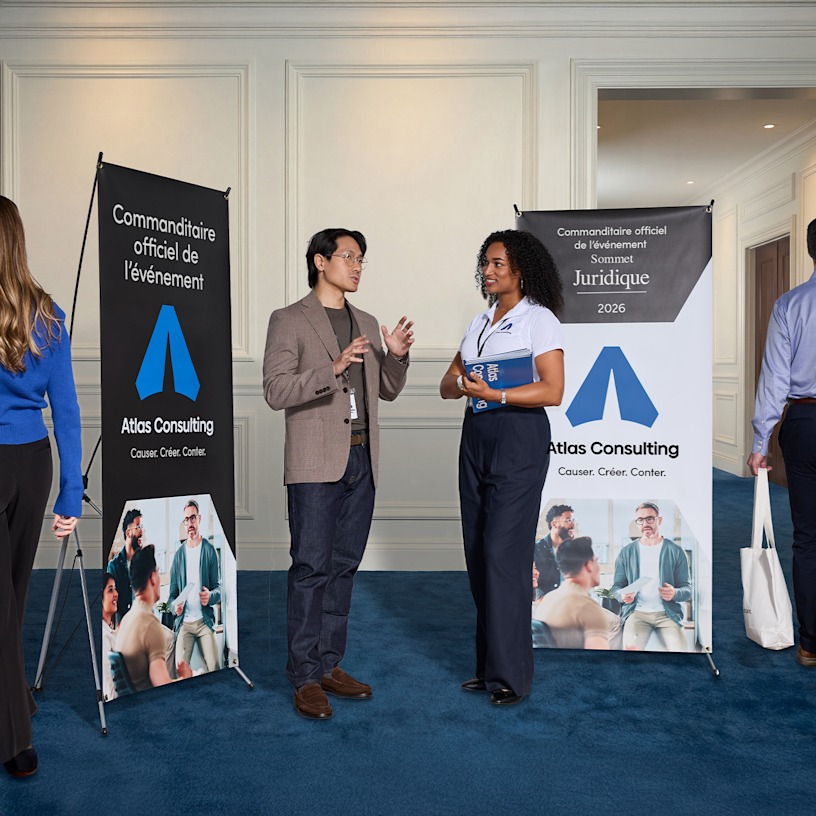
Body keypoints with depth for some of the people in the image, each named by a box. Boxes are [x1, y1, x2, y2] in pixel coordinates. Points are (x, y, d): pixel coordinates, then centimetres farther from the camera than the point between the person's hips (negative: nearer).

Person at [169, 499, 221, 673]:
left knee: (214, 665, -18)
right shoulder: (178, 554, 8)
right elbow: (172, 593, 10)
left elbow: (218, 589, 4)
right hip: (184, 621, 1)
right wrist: (175, 607, -12)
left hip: (205, 620, -1)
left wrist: (210, 596, -19)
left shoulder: (210, 550, 3)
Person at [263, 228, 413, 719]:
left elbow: (386, 391, 19)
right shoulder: (290, 321, -1)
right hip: (316, 463, -6)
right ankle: (305, 678, 6)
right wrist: (332, 368, -22)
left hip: (361, 462, 6)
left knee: (344, 567, 11)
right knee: (311, 568, -4)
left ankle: (330, 665, 21)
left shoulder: (366, 323, 17)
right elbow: (276, 391, -11)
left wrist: (398, 355, 0)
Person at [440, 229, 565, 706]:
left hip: (519, 437, -7)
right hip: (476, 436, 7)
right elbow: (447, 384, 13)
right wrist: (462, 384, -10)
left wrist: (495, 394, -22)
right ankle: (489, 665, 18)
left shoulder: (539, 318, -4)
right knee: (477, 552, 7)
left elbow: (552, 391, -14)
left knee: (503, 552, -9)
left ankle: (510, 673, 3)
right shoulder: (481, 322, 17)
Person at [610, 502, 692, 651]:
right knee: (630, 648, -30)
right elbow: (617, 585, 12)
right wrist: (623, 596, -12)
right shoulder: (626, 553, 9)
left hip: (667, 613, 0)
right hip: (637, 611, 0)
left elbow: (687, 589, 6)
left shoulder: (676, 552, 6)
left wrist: (675, 593, -18)